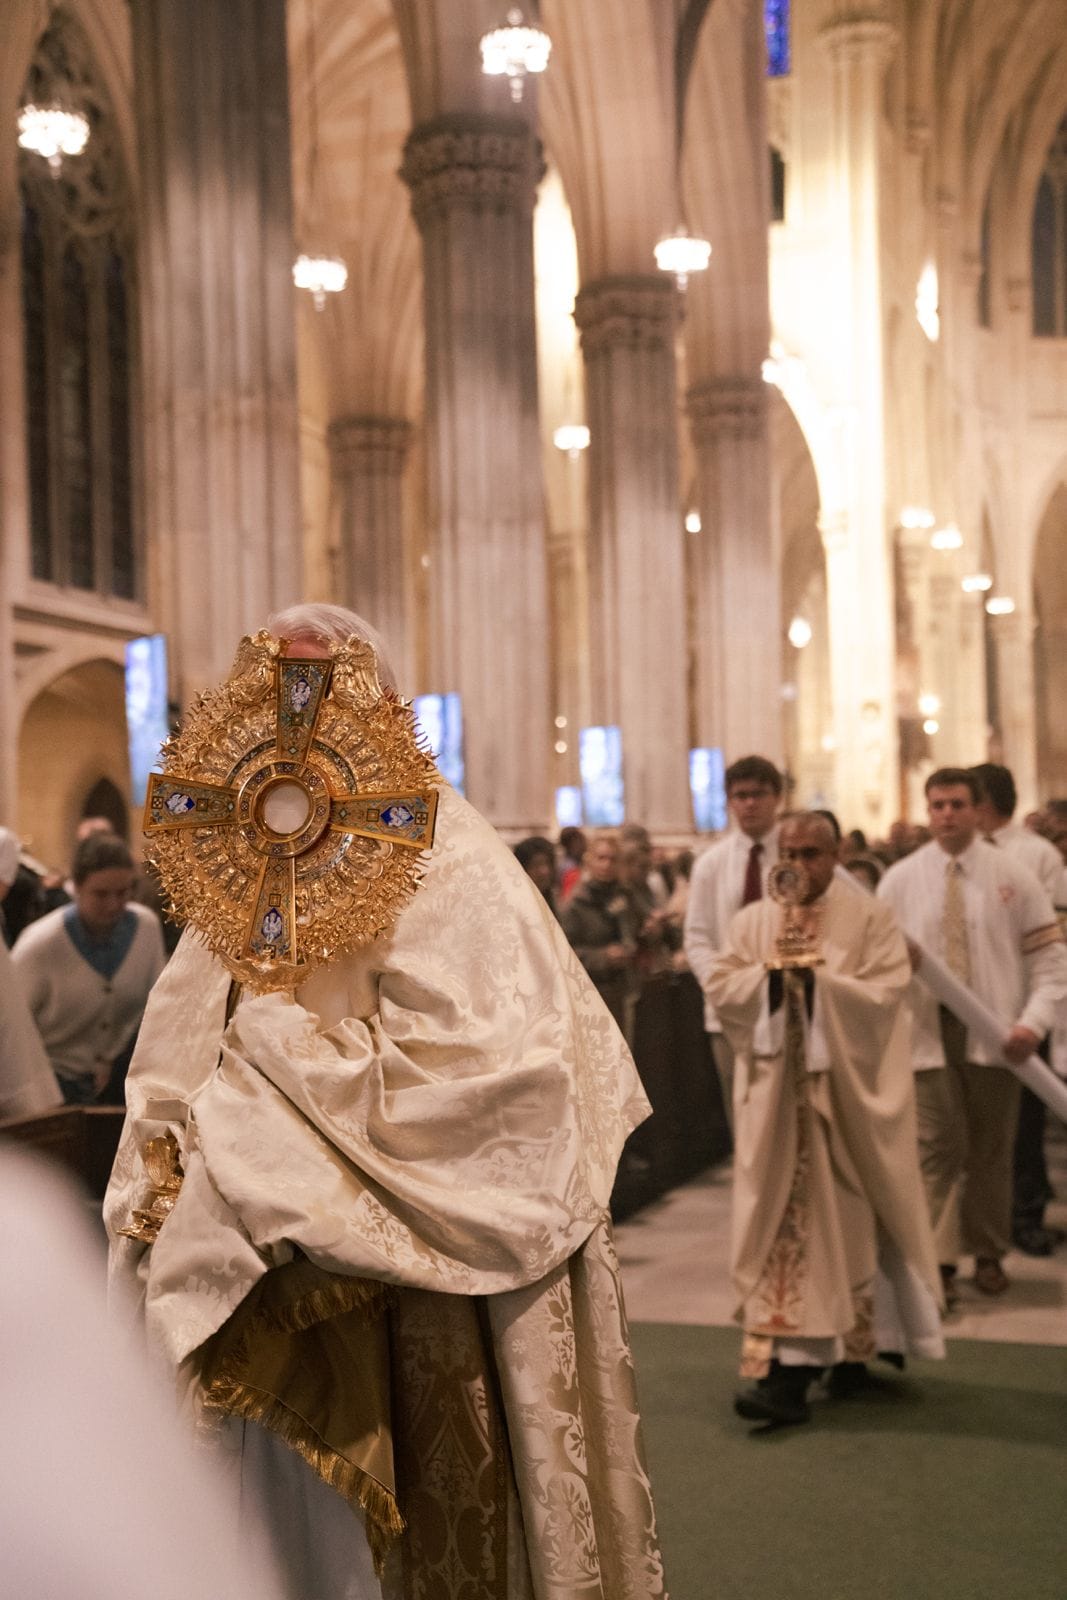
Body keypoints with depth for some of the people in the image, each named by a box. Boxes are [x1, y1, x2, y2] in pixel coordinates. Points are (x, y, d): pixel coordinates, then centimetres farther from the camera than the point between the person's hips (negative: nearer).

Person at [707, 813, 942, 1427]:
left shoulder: (872, 917, -1)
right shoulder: (753, 921, 9)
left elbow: (885, 992, -10)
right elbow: (720, 987, 1)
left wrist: (818, 977, -20)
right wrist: (769, 974, -16)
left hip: (849, 1093, -2)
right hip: (778, 1096, 2)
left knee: (846, 1216, 3)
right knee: (784, 1217, -1)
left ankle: (851, 1347, 19)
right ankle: (787, 1373, 2)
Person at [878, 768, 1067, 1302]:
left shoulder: (1012, 876, 2)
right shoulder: (900, 881, 4)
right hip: (927, 1030, 0)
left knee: (991, 1149, 8)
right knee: (939, 1147, -6)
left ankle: (988, 1254, 22)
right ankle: (939, 1260, -1)